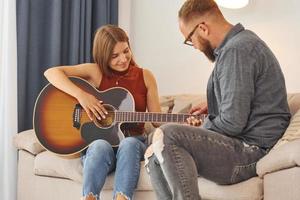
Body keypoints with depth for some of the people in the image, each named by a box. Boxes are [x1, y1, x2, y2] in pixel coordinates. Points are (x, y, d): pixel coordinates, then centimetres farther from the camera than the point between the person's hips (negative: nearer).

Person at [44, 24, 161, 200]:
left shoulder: (145, 77, 4)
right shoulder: (95, 72, -2)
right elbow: (51, 73, -10)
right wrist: (81, 94, -24)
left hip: (133, 142, 1)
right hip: (96, 143, -1)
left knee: (129, 144, -35)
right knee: (101, 147, -37)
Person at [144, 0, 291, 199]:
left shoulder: (237, 50, -17)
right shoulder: (241, 40, 15)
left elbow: (233, 123, -21)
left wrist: (199, 131, -4)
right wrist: (212, 106, 19)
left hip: (252, 151, -10)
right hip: (245, 144, 10)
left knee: (165, 136, -26)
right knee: (154, 154, 5)